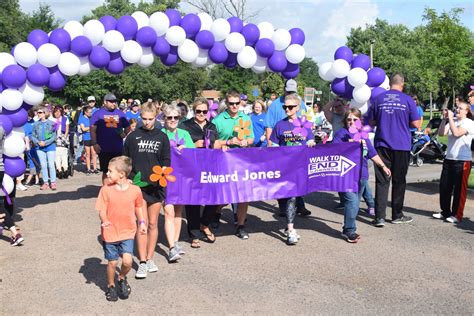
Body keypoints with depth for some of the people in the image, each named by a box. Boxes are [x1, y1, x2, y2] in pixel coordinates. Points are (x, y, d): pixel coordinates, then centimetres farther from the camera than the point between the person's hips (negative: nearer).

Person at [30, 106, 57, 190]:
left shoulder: (51, 123, -5)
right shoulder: (36, 124, 4)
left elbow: (54, 136, -6)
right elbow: (33, 136, 6)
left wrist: (45, 142, -15)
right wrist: (38, 142, -11)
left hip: (50, 146, -3)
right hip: (40, 147, 3)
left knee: (51, 165, -1)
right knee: (43, 165, 8)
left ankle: (53, 182, 6)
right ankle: (45, 182, 15)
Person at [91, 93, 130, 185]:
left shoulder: (120, 113, 11)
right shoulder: (98, 113, 2)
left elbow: (127, 127, 18)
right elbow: (93, 129, -4)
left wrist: (125, 133, -4)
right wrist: (94, 143, -14)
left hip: (118, 149, 3)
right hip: (104, 149, -2)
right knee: (106, 172, 7)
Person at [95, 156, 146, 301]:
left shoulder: (135, 190, -7)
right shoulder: (106, 190, -9)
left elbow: (138, 207, 10)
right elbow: (102, 210, -11)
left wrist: (141, 222, 9)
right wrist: (104, 221, -29)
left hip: (127, 232, 0)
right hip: (110, 233, 0)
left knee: (127, 261, -12)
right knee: (112, 262, 8)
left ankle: (122, 278, 21)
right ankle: (111, 286, 34)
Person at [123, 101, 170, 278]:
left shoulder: (162, 137, 5)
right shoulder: (132, 137, 3)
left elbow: (166, 161, 6)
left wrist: (162, 172, -12)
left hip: (155, 185, 1)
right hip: (137, 184, -1)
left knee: (153, 224, 9)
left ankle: (149, 258, 21)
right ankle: (142, 263, 0)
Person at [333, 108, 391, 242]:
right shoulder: (341, 133, -4)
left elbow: (373, 154, 23)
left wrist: (383, 166, 22)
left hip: (362, 175, 6)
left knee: (355, 204, 13)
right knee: (352, 201, -14)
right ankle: (349, 230, -3)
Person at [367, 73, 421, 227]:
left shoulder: (378, 99, 3)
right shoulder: (408, 100, -2)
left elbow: (371, 122, 8)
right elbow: (416, 124, -2)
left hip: (382, 145, 1)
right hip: (402, 146, -1)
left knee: (382, 181, 1)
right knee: (399, 181, 10)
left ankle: (379, 217, -5)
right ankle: (397, 215, 19)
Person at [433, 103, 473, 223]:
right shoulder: (452, 121, 10)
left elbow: (456, 133, -20)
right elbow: (441, 133, -1)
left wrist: (450, 118, -14)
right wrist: (444, 119, -8)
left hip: (463, 160, -6)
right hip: (449, 159, 6)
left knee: (459, 188, 0)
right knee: (444, 186, 8)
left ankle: (457, 215, 7)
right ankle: (445, 212, 21)